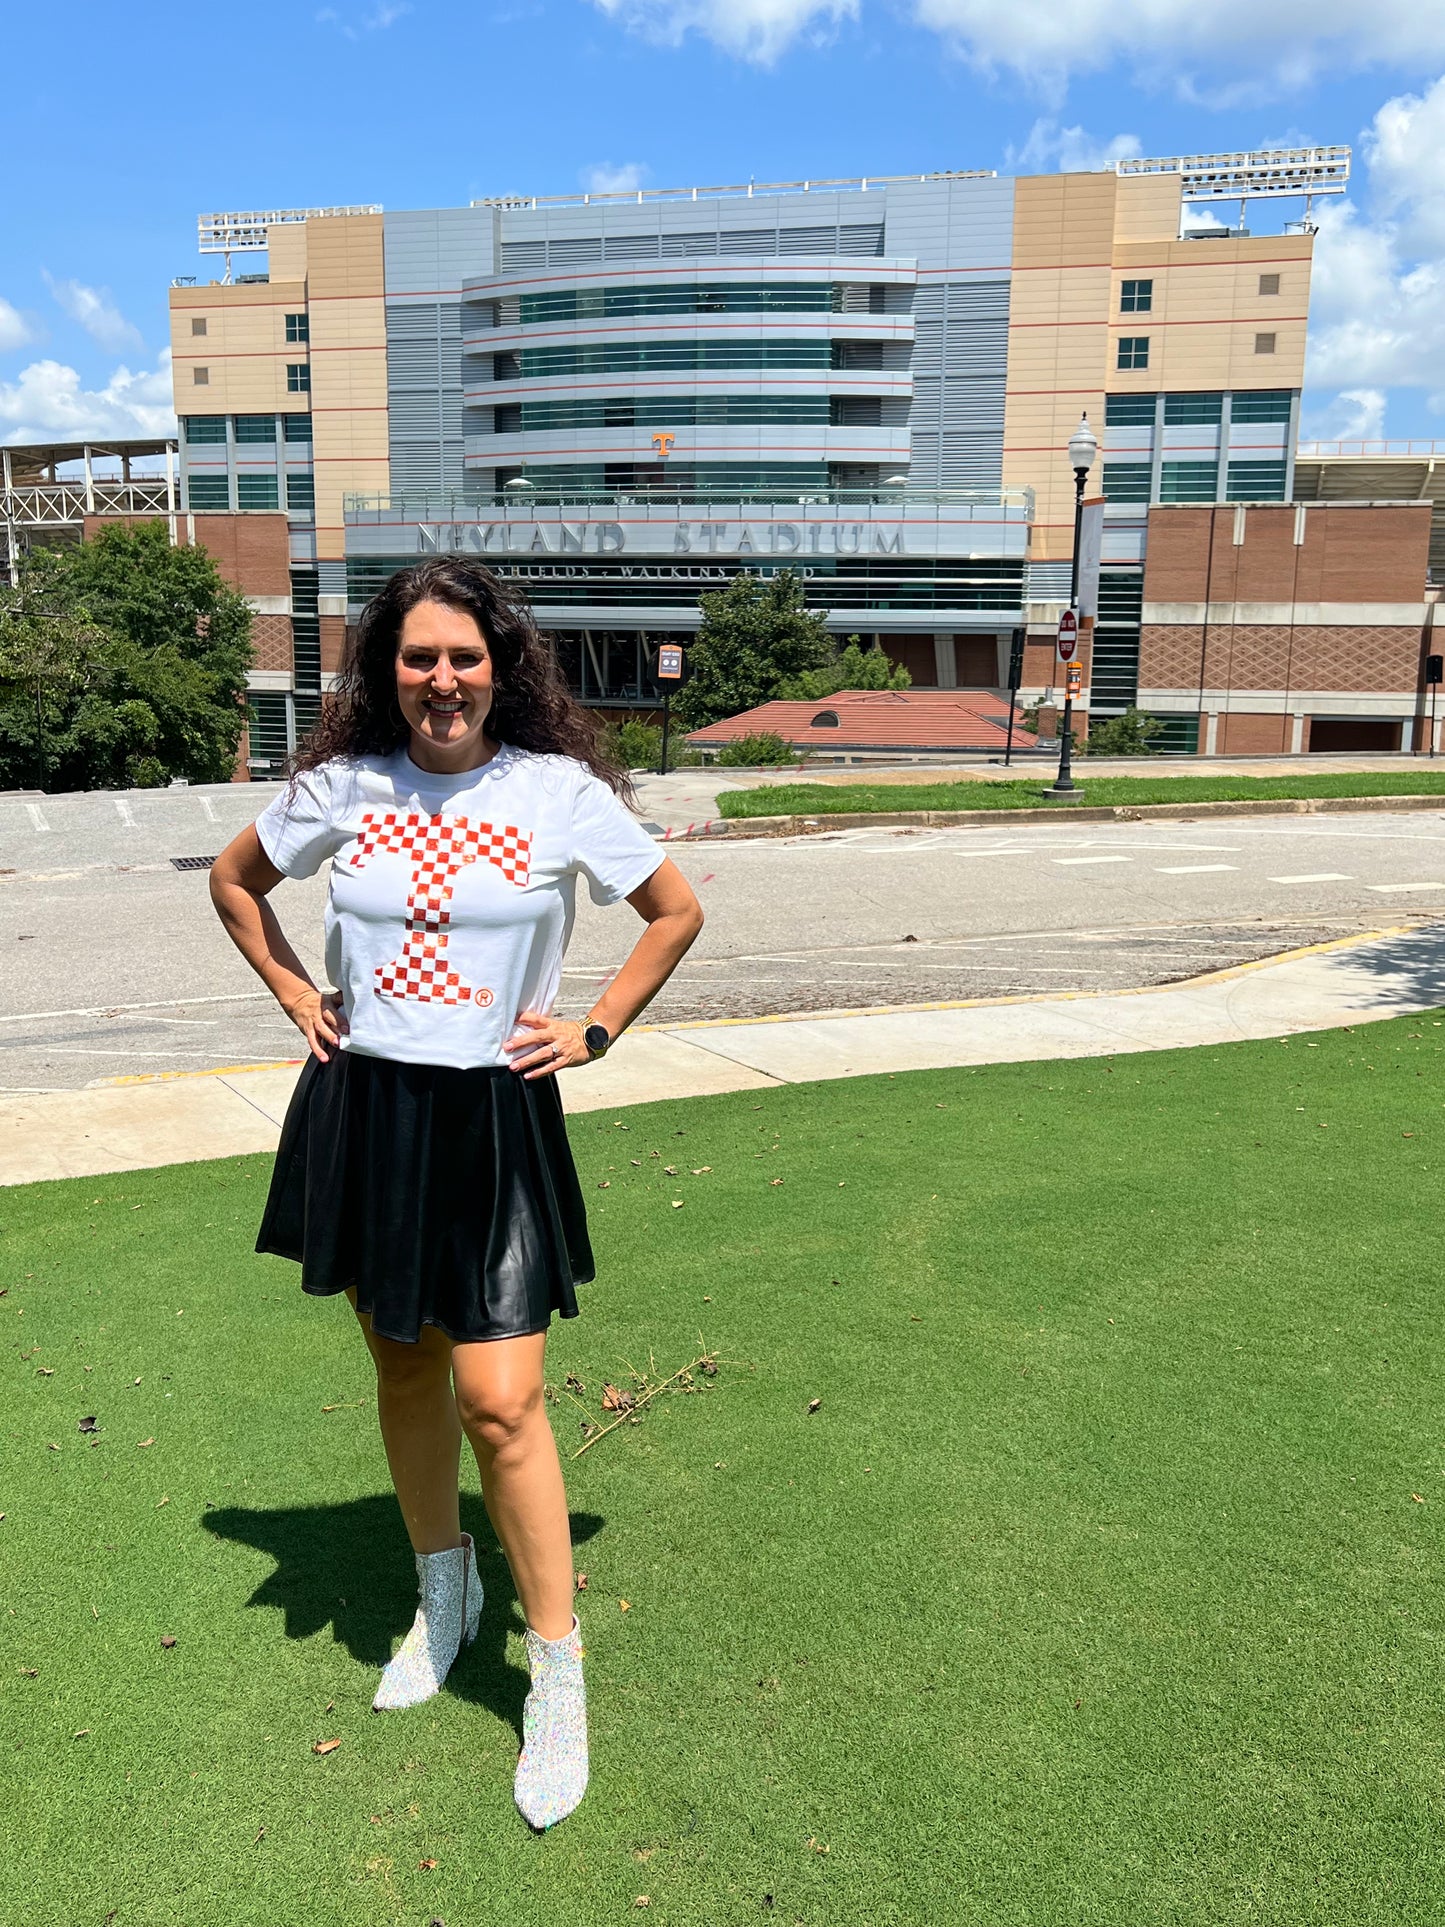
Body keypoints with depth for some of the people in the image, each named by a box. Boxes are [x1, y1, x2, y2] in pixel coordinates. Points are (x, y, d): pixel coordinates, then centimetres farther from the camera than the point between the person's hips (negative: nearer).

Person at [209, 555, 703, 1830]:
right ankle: (445, 1600, 40)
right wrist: (294, 994, 8)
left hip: (494, 1118, -3)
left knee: (499, 1403, -6)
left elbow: (678, 911, 5)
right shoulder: (342, 787, 0)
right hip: (363, 1110, 3)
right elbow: (235, 879, 18)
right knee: (404, 1374, 16)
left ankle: (559, 1677, 14)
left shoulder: (561, 791, -7)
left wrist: (597, 1029, 0)